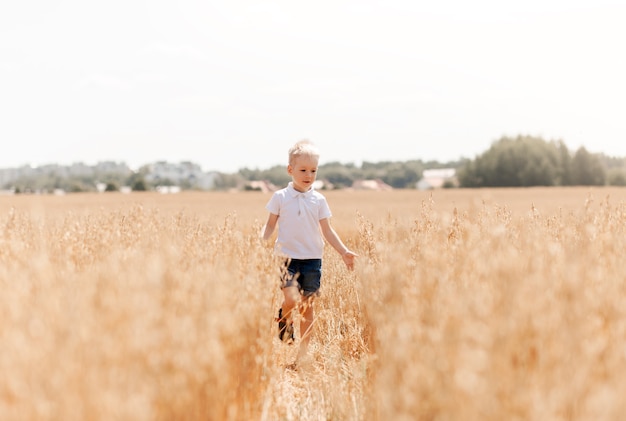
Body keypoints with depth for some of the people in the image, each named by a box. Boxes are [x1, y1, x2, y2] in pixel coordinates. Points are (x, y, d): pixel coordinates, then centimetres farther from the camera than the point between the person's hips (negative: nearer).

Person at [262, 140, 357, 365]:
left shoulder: (319, 200, 5)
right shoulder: (280, 197, 0)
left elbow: (327, 231, 8)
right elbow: (270, 226, 5)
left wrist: (343, 251, -2)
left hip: (313, 259, 2)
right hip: (289, 257, -2)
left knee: (308, 306, 4)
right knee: (291, 300, -20)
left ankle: (304, 351, 16)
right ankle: (285, 320, 16)